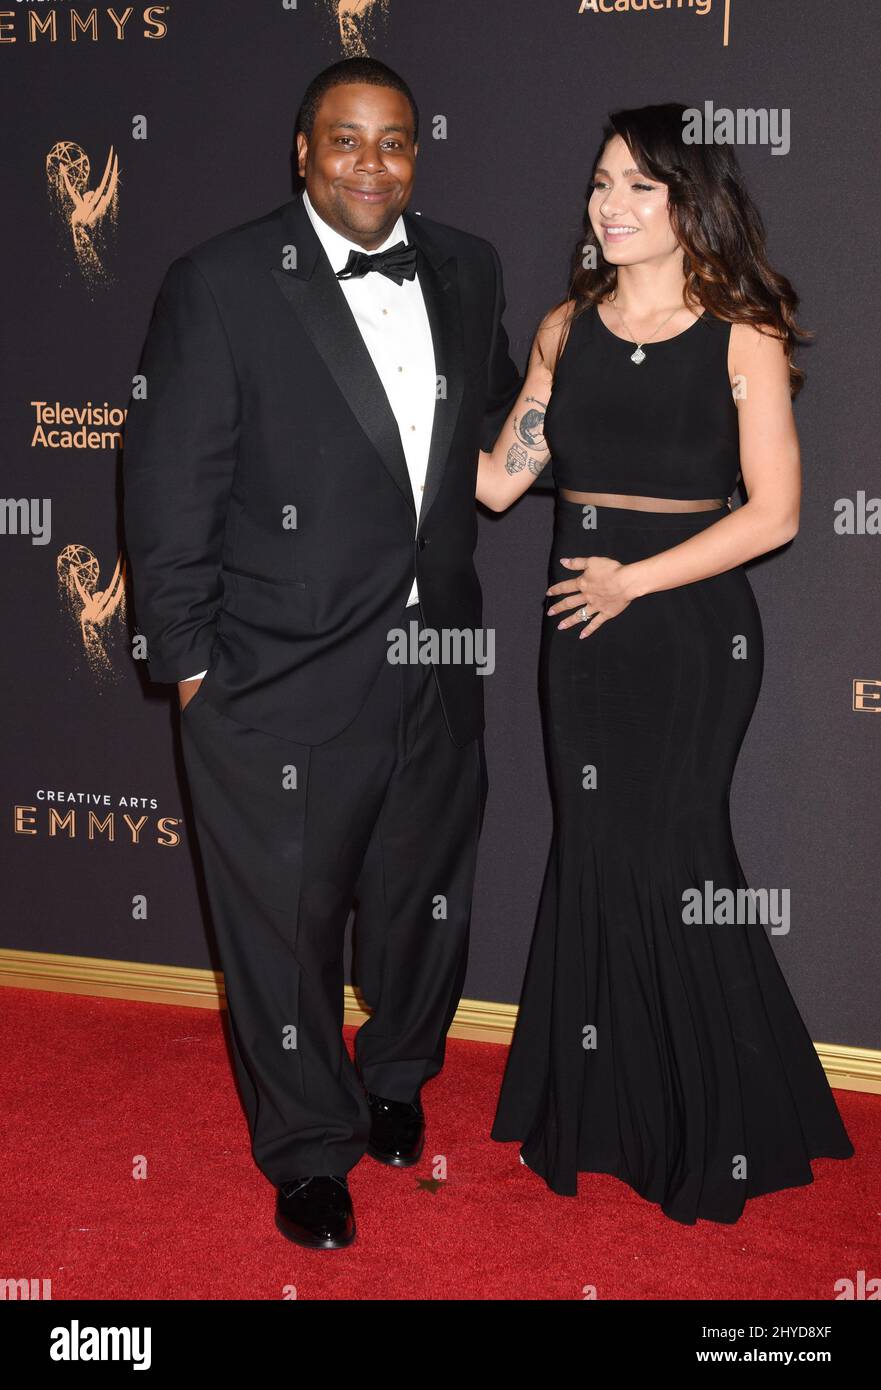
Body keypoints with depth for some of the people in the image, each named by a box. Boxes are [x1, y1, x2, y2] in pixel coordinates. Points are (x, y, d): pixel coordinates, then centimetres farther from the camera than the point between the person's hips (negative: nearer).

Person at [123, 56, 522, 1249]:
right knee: (285, 922, 9)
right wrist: (190, 659, -9)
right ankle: (308, 1153, 31)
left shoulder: (466, 270, 6)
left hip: (436, 659, 5)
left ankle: (397, 1080, 47)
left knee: (425, 896, 20)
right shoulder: (222, 283, -9)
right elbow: (170, 487, -9)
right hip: (282, 680, -4)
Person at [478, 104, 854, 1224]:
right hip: (581, 628, 4)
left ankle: (719, 1129, 18)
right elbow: (496, 480, 6)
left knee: (668, 857, -3)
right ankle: (600, 1116, 25)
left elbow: (773, 512, -9)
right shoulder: (566, 330, 8)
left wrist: (633, 578, -14)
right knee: (594, 857, 9)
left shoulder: (742, 337, -4)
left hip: (691, 627, -4)